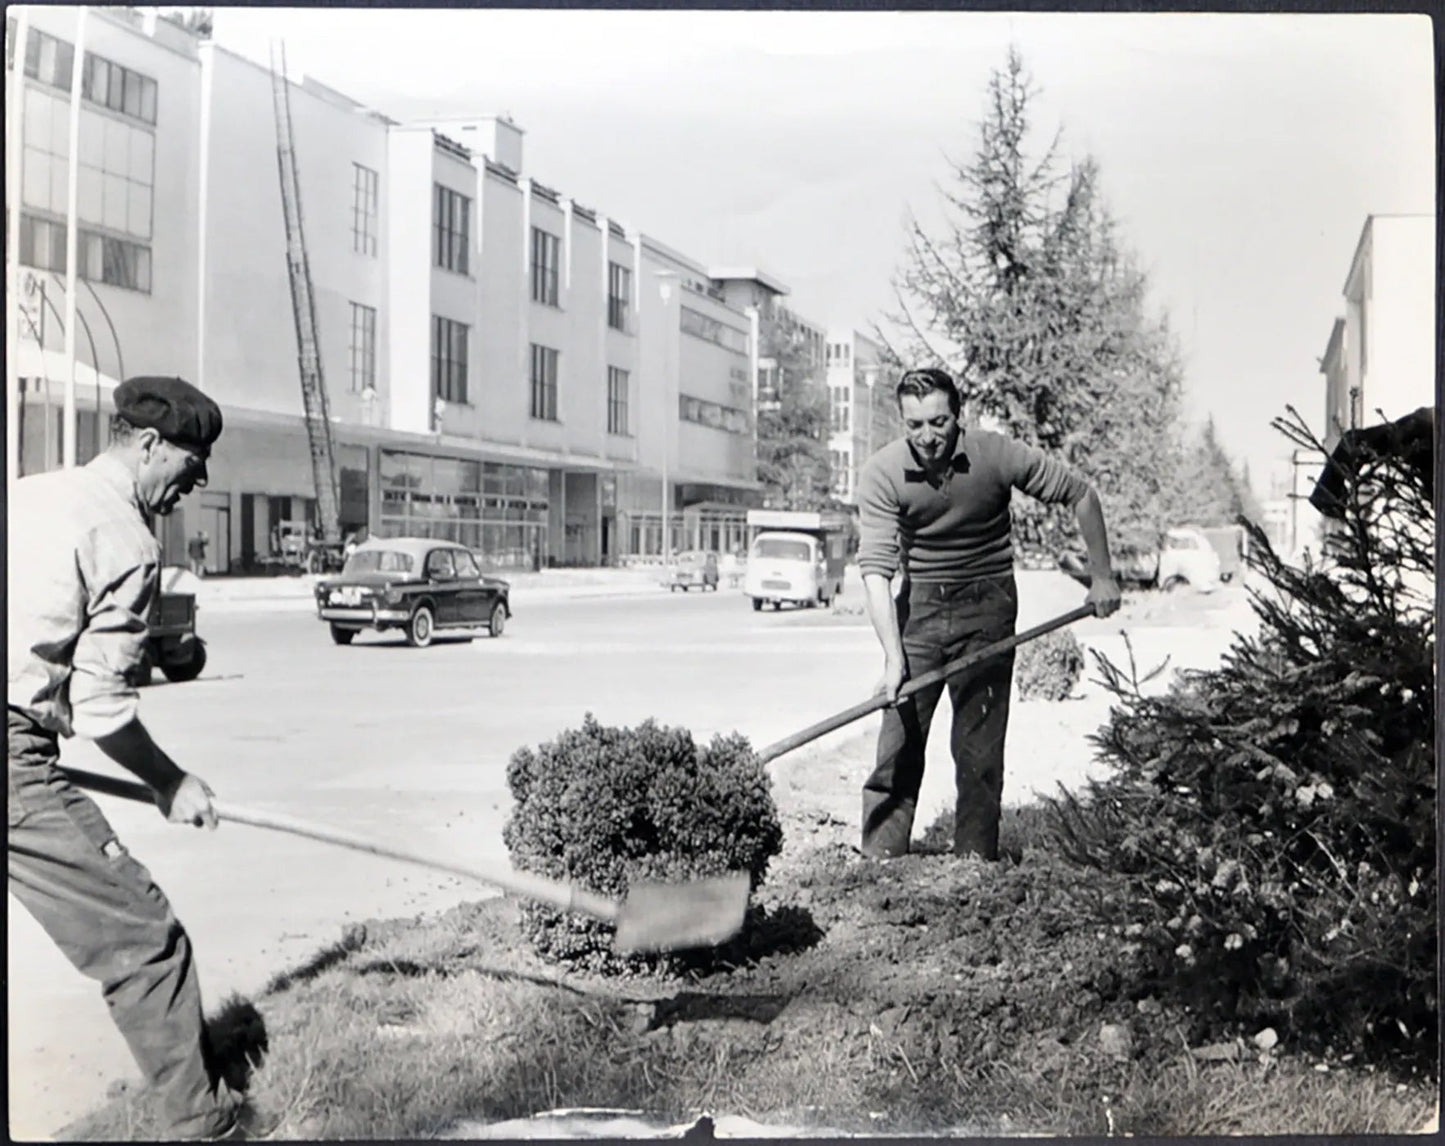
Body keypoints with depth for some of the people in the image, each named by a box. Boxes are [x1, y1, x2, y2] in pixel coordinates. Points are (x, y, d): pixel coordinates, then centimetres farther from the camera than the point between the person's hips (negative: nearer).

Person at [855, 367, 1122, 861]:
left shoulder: (997, 456, -15)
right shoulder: (882, 474, -15)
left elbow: (1080, 494, -1)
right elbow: (876, 568, -21)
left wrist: (1102, 576, 0)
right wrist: (894, 658, -31)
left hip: (986, 604, 0)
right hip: (918, 604, 1)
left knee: (979, 746, -1)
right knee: (899, 738, -3)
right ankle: (878, 865, 2)